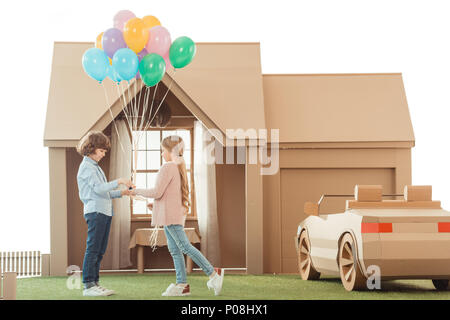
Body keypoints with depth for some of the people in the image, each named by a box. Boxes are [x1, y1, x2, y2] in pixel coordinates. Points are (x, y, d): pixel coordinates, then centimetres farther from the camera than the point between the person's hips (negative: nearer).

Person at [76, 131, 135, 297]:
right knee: (92, 249, -9)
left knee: (100, 251, 9)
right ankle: (88, 285, -8)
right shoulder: (86, 167, -8)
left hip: (104, 212, 10)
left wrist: (120, 193, 11)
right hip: (95, 211, -10)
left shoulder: (95, 167, 22)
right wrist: (119, 181, -20)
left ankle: (95, 283, 13)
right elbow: (98, 188, -19)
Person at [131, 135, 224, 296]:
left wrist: (138, 191, -3)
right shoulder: (179, 168, 18)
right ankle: (182, 284, 7)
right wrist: (156, 205, 21)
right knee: (175, 250, 8)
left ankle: (213, 273, -11)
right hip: (174, 215, 10)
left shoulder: (167, 167, -13)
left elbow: (157, 192, -17)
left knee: (185, 246, -11)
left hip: (171, 215, -10)